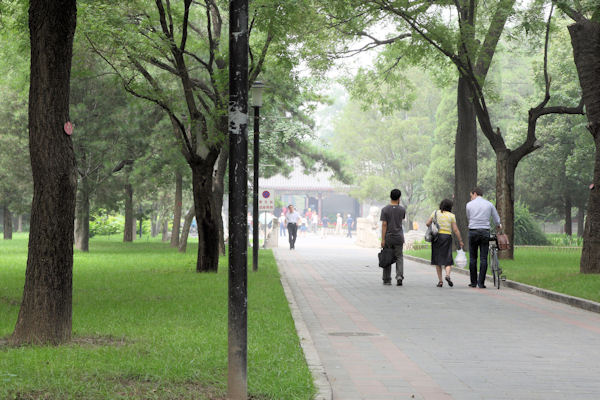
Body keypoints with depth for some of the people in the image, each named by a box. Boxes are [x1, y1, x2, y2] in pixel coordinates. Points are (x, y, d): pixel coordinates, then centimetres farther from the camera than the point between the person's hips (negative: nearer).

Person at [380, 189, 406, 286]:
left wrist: (383, 239, -10)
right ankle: (399, 276, -14)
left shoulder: (385, 209, -7)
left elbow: (384, 225, -11)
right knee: (399, 257, 7)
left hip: (388, 237, -1)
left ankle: (387, 280, 13)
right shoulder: (402, 209, -1)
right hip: (398, 237, 1)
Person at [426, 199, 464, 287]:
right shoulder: (451, 215, 0)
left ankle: (440, 281, 6)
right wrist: (460, 241, 3)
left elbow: (427, 223, 2)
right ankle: (447, 275, -25)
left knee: (437, 260, 8)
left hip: (436, 236, 2)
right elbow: (455, 229, -3)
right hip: (447, 237, -2)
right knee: (448, 259, 2)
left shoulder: (435, 213, 4)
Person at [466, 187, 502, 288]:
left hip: (473, 231, 0)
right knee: (483, 258, 1)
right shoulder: (489, 204, 4)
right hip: (485, 232, 1)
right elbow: (497, 220, 10)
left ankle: (473, 282, 9)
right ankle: (481, 283, -3)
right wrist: (499, 226, 33)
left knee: (472, 258, 7)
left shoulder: (469, 205, 2)